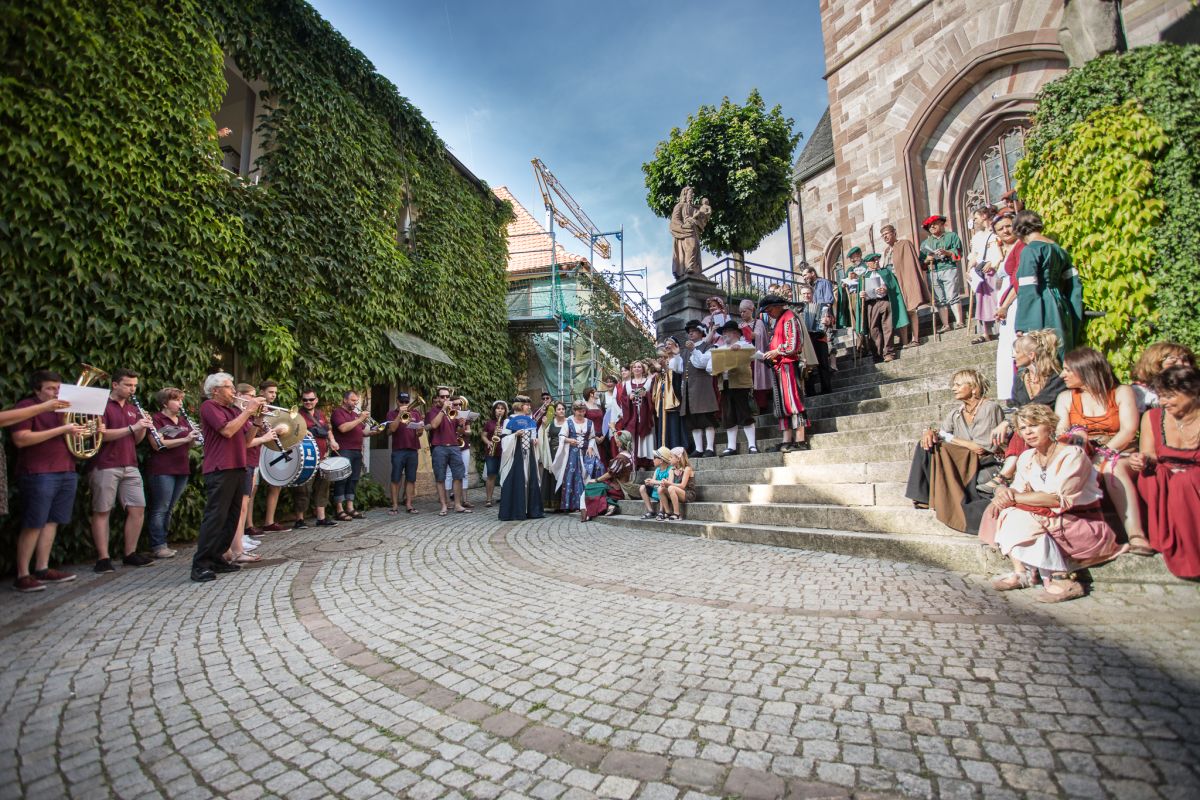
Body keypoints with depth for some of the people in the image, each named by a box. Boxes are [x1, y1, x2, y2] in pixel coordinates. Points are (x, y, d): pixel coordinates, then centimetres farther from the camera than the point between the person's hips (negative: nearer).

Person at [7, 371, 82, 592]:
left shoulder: (62, 408, 19)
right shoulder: (27, 407, -4)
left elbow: (72, 434, 15)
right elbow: (20, 439, -16)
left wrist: (67, 421, -2)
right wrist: (60, 430, -19)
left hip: (66, 472, 7)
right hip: (39, 474, -7)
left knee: (52, 521, 8)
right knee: (33, 524, -4)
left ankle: (42, 569, 15)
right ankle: (22, 575, 3)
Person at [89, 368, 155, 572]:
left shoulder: (132, 409, 16)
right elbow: (102, 434, -16)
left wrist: (144, 428, -1)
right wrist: (132, 427, -21)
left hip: (130, 466, 6)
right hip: (105, 467, -6)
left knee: (138, 508, 3)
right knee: (102, 511, 1)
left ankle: (130, 554, 13)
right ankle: (103, 558, 6)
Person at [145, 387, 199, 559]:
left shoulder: (183, 420, 16)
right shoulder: (156, 419, -5)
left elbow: (189, 445, 17)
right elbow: (158, 444, -16)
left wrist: (194, 437, -4)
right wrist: (185, 439, -23)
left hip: (182, 469, 7)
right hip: (162, 470, -7)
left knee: (169, 509, 12)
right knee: (160, 509, -2)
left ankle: (162, 543, 19)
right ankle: (158, 546, 4)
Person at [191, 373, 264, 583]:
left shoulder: (233, 410, 19)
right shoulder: (209, 406, -4)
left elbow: (246, 439, 16)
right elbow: (227, 431, -18)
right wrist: (248, 411, -11)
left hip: (238, 469, 8)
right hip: (219, 471, -8)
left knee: (231, 518, 10)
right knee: (215, 517, -9)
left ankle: (217, 559, 18)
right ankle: (200, 565, -4)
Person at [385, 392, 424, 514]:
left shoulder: (416, 413, 13)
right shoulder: (392, 413, 6)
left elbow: (419, 433, 10)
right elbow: (392, 429, -11)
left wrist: (420, 430, -13)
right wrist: (400, 414, -16)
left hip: (413, 450, 3)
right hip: (398, 450, -2)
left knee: (411, 479, 4)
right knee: (396, 479, -1)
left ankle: (409, 505, 11)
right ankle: (395, 506, 5)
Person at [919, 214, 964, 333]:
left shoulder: (952, 236, 13)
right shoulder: (925, 243, 21)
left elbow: (958, 252, 1)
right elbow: (921, 262, 17)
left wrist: (947, 252, -16)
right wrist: (927, 260, -5)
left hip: (949, 269, -3)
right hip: (933, 273, 3)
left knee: (952, 297, -11)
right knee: (939, 300, 0)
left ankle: (959, 321, -10)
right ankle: (945, 324, 3)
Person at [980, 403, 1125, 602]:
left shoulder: (1072, 455, -14)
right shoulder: (1026, 457, 6)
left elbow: (1058, 499, -24)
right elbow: (1017, 490, 1)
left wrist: (1014, 497, -22)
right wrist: (1005, 492, -23)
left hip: (1082, 524, -6)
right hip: (1052, 519, 7)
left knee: (1021, 517, -28)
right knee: (1005, 510, -13)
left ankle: (1060, 581, -18)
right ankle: (1020, 572, -16)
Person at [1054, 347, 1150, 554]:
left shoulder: (1122, 393, 8)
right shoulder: (1066, 398, 15)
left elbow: (1128, 431, -6)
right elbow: (1061, 435, 3)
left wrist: (1103, 454, -19)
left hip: (1121, 455, -2)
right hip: (1082, 460, 2)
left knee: (1112, 467, -35)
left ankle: (1136, 535, -43)